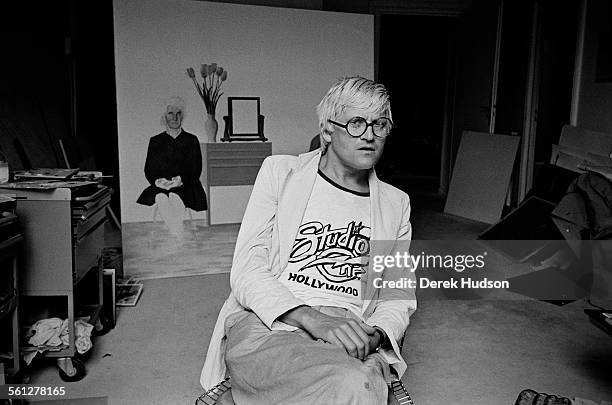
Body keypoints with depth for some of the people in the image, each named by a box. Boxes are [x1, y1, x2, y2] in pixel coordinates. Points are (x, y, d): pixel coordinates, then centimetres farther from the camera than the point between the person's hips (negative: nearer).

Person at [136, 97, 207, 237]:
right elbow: (148, 170, 13)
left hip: (185, 186, -1)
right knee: (161, 198, -35)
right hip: (159, 187, 1)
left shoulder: (192, 140, 16)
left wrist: (180, 180, -13)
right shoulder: (155, 141, 20)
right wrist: (157, 181, -10)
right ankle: (179, 237, -40)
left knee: (175, 197, -36)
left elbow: (196, 169, 6)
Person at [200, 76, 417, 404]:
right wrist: (313, 319, -18)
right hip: (265, 323, 0)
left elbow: (399, 297, 17)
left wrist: (375, 334, -7)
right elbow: (246, 269, -1)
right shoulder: (279, 171, 8)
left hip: (352, 338, 1)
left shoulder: (396, 203, 18)